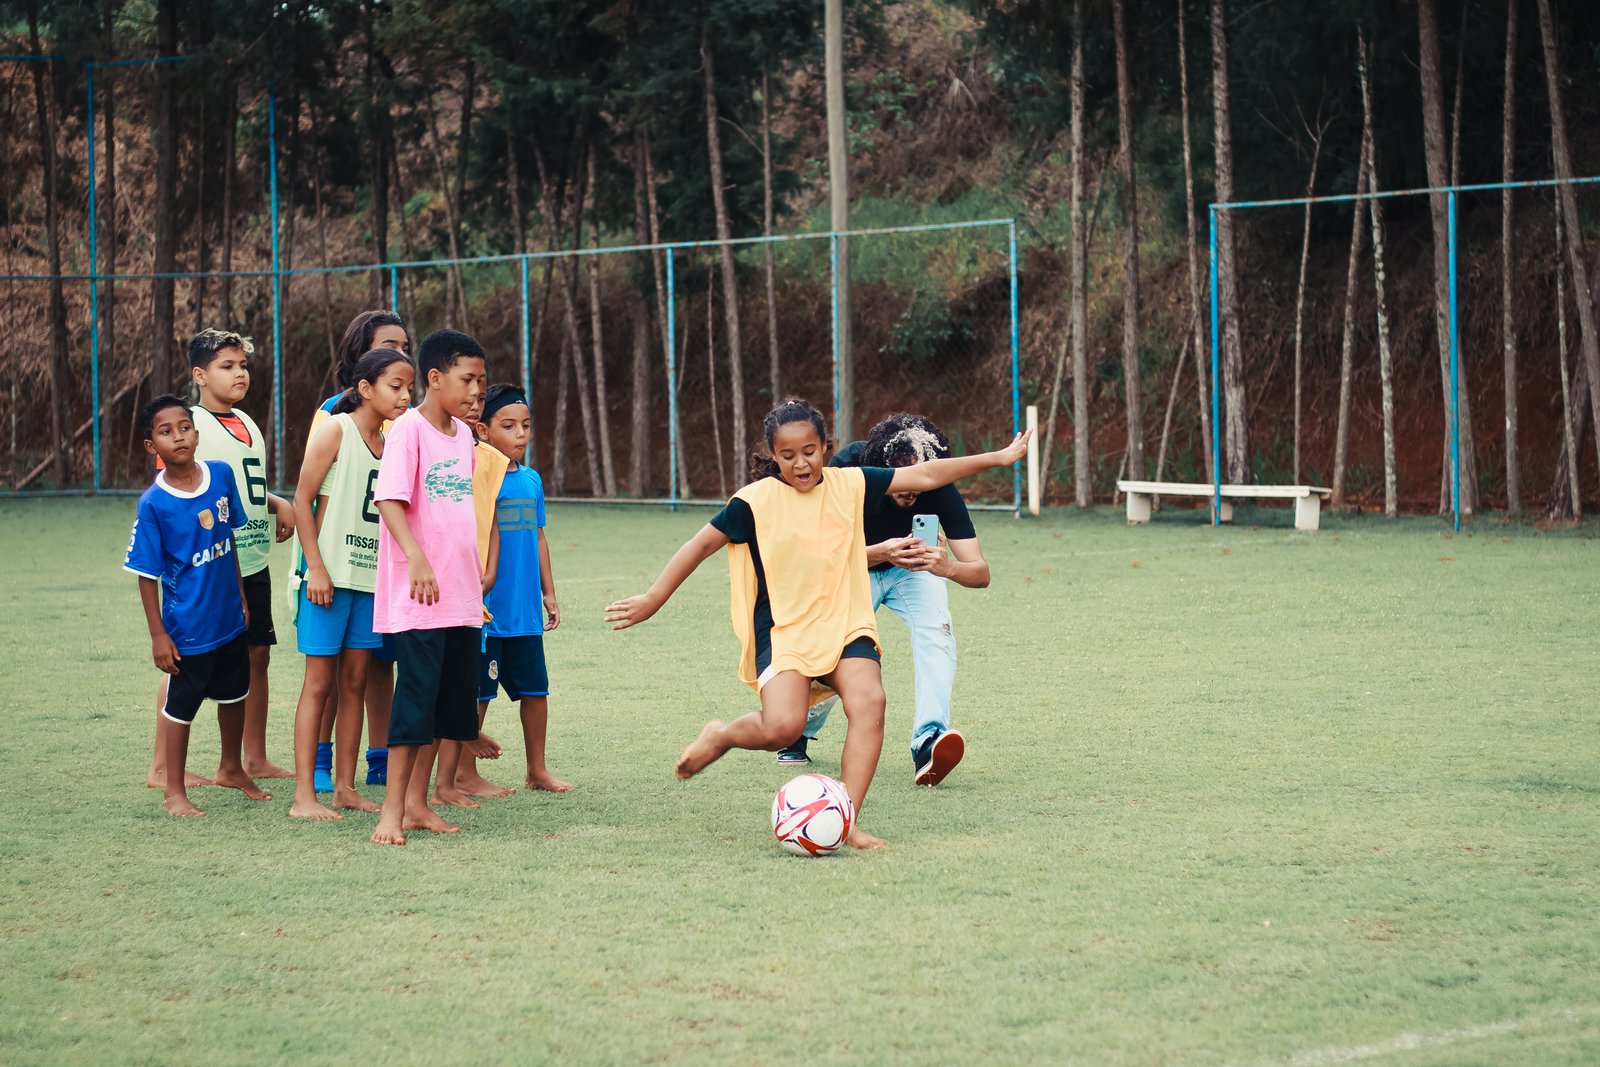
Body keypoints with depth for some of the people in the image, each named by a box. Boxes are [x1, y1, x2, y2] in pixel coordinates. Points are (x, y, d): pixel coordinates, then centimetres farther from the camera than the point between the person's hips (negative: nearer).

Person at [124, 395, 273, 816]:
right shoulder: (153, 503, -18)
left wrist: (240, 595, 13)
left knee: (234, 694, 22)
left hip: (230, 616, 5)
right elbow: (147, 574, -13)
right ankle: (174, 792, 23)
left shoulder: (221, 475, -6)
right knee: (181, 706, 8)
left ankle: (232, 768, 44)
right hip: (188, 626, -5)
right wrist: (158, 634, -13)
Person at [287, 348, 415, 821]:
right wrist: (316, 569, -15)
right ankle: (304, 795, -2)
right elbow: (303, 501, -9)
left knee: (354, 682, 9)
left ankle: (345, 787, 16)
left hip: (371, 577, 6)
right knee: (319, 683, -4)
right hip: (331, 577, -6)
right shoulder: (336, 431, -8)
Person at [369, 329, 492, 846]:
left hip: (462, 596, 8)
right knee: (416, 699, -8)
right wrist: (415, 557, -32)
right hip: (417, 598, -8)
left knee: (452, 703, 10)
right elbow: (389, 499, -20)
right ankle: (392, 810, -3)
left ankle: (417, 803, 18)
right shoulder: (408, 430, -10)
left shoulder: (463, 434, 13)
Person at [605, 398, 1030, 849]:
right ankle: (720, 736, 10)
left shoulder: (850, 484, 3)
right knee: (782, 727, -25)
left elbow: (925, 475, 6)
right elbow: (703, 544, 1)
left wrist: (997, 457, 6)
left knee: (868, 702, -25)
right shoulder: (756, 501, -5)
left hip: (845, 625, 3)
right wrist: (652, 599, 3)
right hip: (782, 630, -3)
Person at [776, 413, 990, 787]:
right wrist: (881, 553, -51)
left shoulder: (938, 488, -31)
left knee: (936, 628, -28)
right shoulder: (849, 469, -33)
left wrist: (948, 567, -57)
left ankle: (928, 742, -36)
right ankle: (798, 734, 22)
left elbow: (981, 572, -34)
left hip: (913, 567, 0)